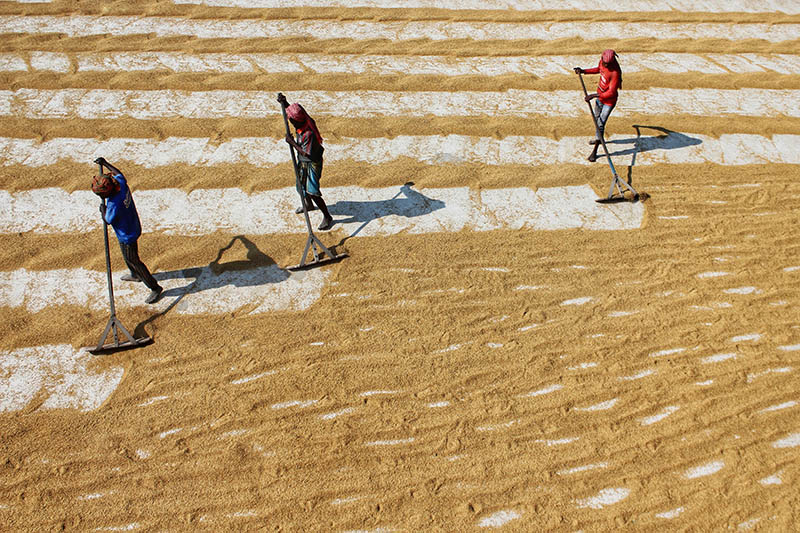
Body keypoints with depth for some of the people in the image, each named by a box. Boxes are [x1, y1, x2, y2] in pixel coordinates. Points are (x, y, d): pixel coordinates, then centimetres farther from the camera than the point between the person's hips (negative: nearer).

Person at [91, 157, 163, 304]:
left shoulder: (114, 204, -37)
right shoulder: (121, 183, -17)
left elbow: (108, 220, -17)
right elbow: (118, 173, 8)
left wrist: (103, 210, 2)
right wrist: (105, 163, 20)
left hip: (127, 236, -9)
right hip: (134, 227, 9)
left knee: (133, 261, 7)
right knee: (127, 256, 32)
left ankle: (155, 288, 18)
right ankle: (135, 275, 56)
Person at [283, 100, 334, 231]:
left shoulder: (309, 134, -35)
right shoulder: (306, 121, -11)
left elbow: (307, 154, -32)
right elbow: (292, 111, 10)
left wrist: (292, 142, -28)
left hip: (312, 163, -9)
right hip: (303, 162, 9)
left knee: (312, 192, -9)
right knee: (302, 185, 27)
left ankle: (327, 217, 5)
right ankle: (309, 204, 54)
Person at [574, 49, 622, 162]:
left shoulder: (615, 72, -34)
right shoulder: (602, 61, -11)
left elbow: (611, 93, -34)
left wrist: (594, 95, -39)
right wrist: (583, 71, 3)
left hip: (609, 100, -8)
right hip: (600, 96, 8)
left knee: (600, 124, -8)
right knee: (597, 117, 26)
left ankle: (595, 151, 1)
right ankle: (598, 138, 52)